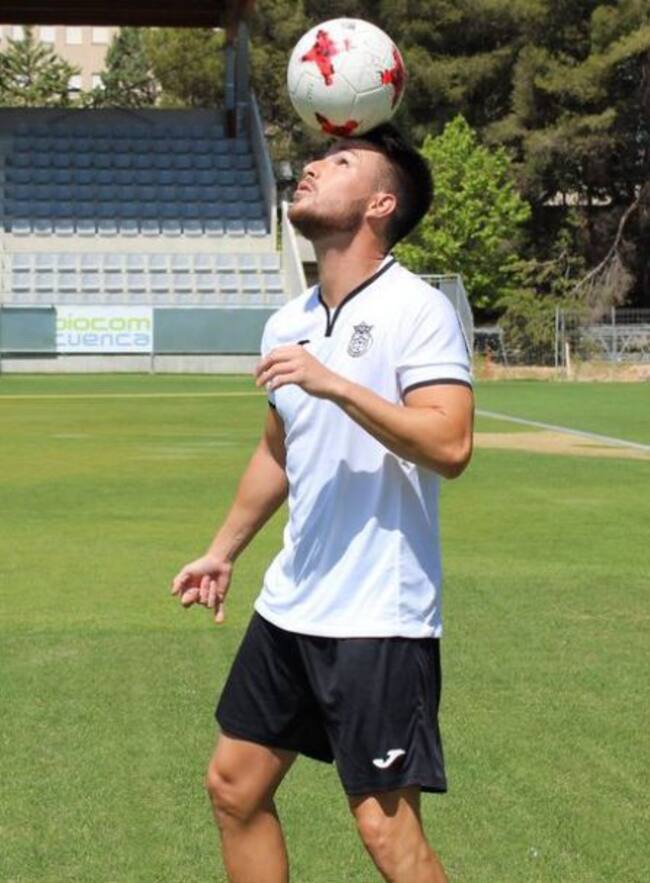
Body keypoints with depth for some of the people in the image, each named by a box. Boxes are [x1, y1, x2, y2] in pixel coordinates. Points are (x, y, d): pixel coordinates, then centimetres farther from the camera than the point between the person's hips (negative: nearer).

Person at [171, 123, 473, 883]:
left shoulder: (417, 310, -13)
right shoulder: (288, 326, 9)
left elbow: (449, 445, -25)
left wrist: (335, 384, -29)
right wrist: (224, 551, 28)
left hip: (379, 620, -8)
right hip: (290, 606, 8)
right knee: (234, 788, 14)